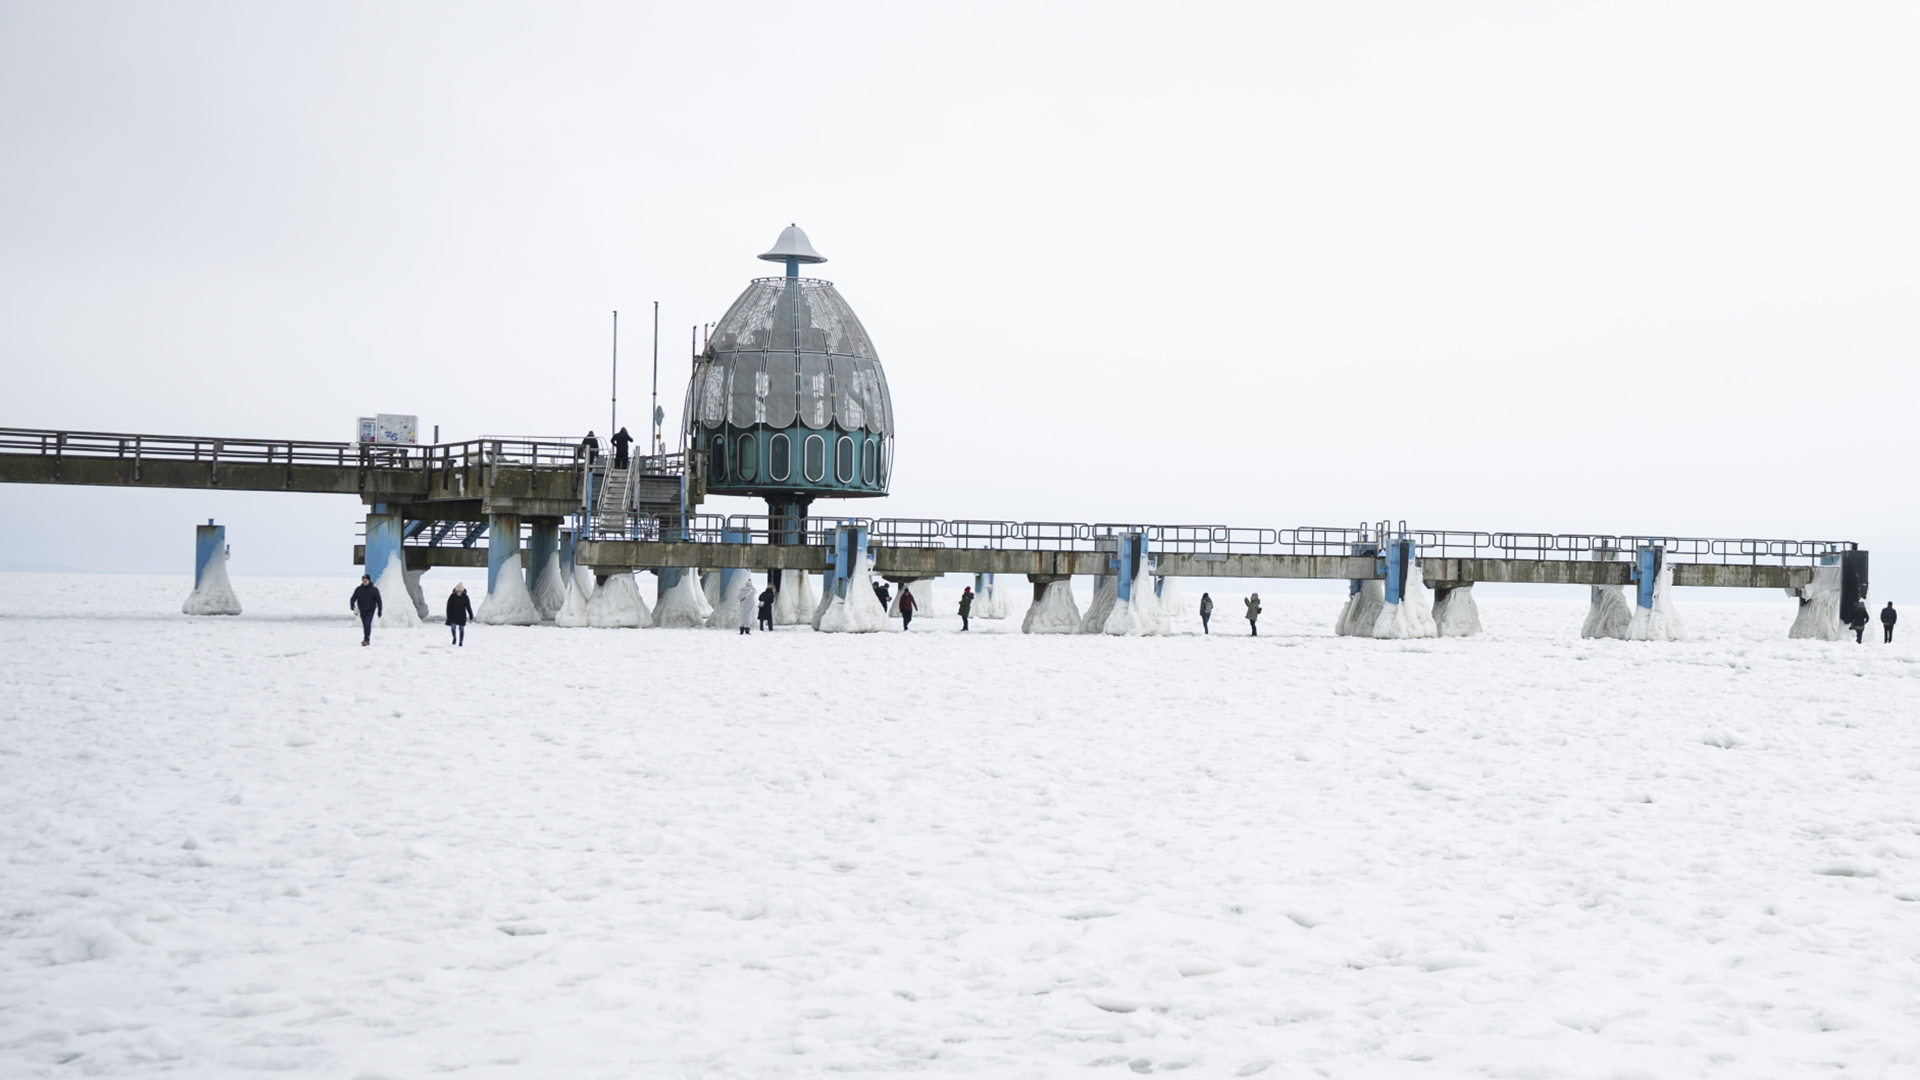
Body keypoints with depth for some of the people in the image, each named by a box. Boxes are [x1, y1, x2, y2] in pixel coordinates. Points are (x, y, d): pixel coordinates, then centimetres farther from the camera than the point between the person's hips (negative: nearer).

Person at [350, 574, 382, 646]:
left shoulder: (374, 590, -3)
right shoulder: (358, 590, 3)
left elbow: (378, 600, 1)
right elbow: (353, 598, 1)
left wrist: (379, 610, -1)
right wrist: (352, 605, -19)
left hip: (370, 610, -4)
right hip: (362, 610, 4)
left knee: (367, 624, -19)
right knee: (365, 626, 9)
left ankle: (366, 640, -23)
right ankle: (367, 641, 19)